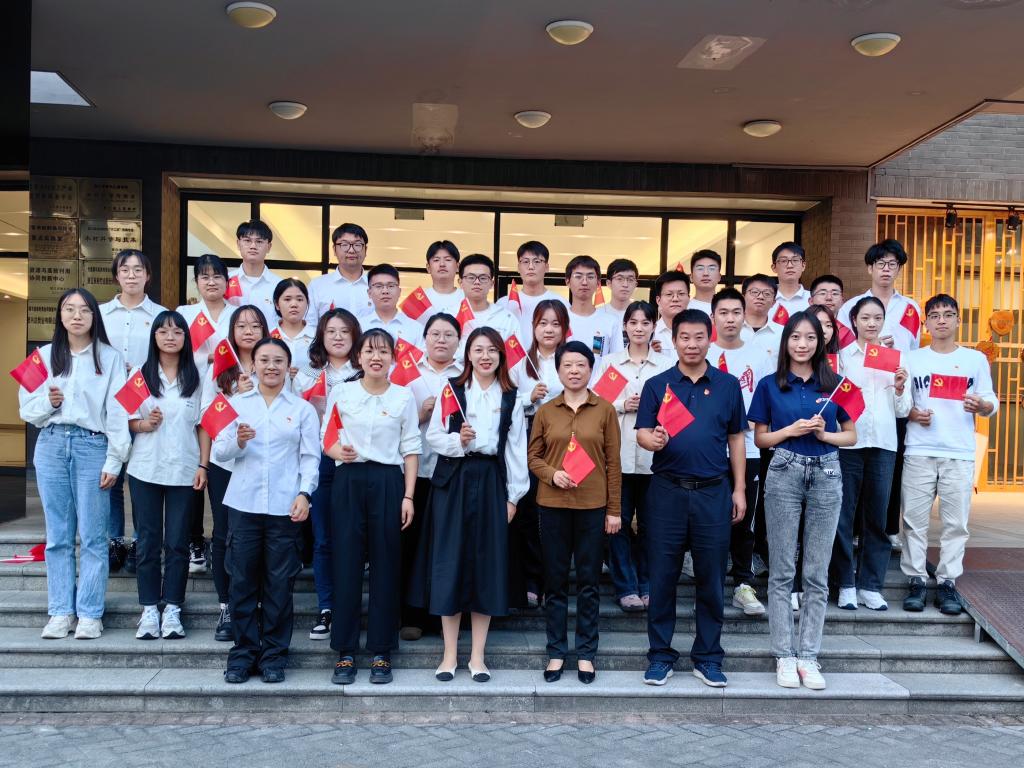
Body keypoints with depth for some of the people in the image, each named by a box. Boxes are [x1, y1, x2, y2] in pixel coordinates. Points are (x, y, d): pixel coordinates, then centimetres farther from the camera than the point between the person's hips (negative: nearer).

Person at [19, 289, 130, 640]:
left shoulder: (110, 357, 3)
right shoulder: (44, 356, 11)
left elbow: (117, 412, -2)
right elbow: (27, 410, 12)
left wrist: (114, 461, -7)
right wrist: (48, 402, -9)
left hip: (92, 447, -3)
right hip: (51, 446, 3)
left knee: (92, 536, -1)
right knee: (58, 535, 7)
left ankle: (90, 614, 6)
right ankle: (60, 612, 14)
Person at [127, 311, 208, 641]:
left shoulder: (196, 377, 4)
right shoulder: (141, 374, 5)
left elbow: (204, 425, 5)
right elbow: (127, 420, 7)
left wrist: (203, 465, -2)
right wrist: (143, 424, -14)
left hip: (183, 471, 0)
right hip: (145, 469, 1)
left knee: (177, 542, 2)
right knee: (148, 541, 4)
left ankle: (172, 609, 11)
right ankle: (149, 609, 12)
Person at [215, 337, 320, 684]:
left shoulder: (302, 408, 8)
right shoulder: (238, 404, 11)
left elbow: (310, 457, 4)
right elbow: (219, 450, 7)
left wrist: (304, 493, -10)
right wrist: (237, 441, -14)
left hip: (285, 507, -1)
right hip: (244, 503, 1)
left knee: (279, 583, 3)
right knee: (242, 581, 4)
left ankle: (273, 655, 14)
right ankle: (242, 652, 16)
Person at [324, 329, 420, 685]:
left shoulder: (404, 396, 4)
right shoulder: (340, 393, 5)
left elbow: (411, 449, 4)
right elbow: (325, 436, 12)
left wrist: (408, 496, -2)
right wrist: (336, 451, -12)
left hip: (388, 482, 0)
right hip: (348, 481, 1)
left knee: (386, 565, 3)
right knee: (346, 563, 1)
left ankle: (381, 652, 14)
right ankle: (345, 652, 12)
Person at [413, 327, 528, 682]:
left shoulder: (510, 398, 7)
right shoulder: (452, 389, 3)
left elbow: (517, 449, 7)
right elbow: (433, 437, 1)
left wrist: (513, 496, 2)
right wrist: (458, 440, -18)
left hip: (491, 481, 1)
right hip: (453, 480, -1)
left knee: (487, 564, 4)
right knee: (449, 563, 0)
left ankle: (477, 656, 15)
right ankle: (450, 654, 12)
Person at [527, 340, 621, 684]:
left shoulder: (604, 410, 0)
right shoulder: (545, 411, 4)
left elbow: (613, 463, 1)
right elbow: (533, 456, 8)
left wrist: (614, 510, -1)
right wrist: (552, 474, -13)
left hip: (592, 506, -1)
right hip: (553, 505, 1)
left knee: (589, 581, 7)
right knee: (555, 581, 8)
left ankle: (586, 653, 19)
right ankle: (556, 652, 19)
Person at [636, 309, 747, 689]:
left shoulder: (728, 384, 8)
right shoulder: (657, 384, 5)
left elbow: (736, 439, 11)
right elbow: (641, 432, 1)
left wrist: (739, 489, 6)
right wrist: (653, 440, -23)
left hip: (714, 491, 1)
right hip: (667, 490, -1)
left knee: (711, 578, 7)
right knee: (662, 576, 3)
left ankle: (708, 657, 19)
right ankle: (660, 655, 15)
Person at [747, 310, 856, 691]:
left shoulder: (834, 384, 6)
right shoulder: (770, 385, 4)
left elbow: (851, 435, 11)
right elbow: (760, 439, 6)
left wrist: (824, 433, -8)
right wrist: (792, 429, -11)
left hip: (826, 476, 1)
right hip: (784, 474, -1)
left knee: (817, 573, 5)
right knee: (782, 571, 2)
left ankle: (808, 655, 13)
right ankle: (784, 655, 10)